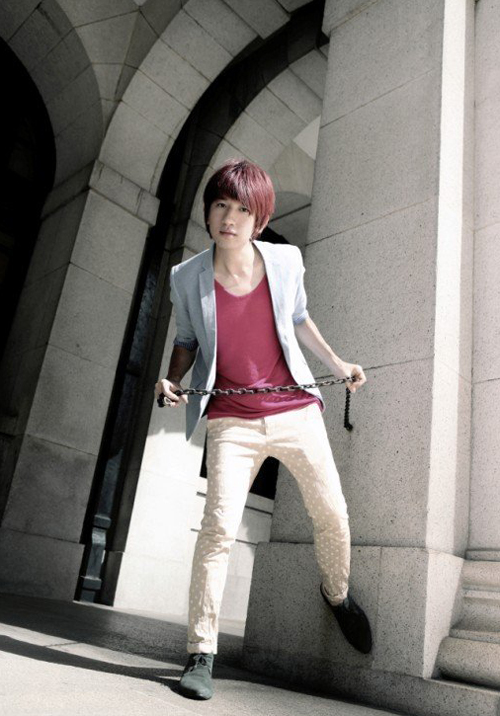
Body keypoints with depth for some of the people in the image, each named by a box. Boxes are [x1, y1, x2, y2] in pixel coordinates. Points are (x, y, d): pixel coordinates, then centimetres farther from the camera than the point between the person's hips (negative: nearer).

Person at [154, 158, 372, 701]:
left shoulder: (285, 260, -1)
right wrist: (173, 379, -10)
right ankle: (200, 655, 4)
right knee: (219, 525, -13)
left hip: (295, 411, 2)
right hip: (231, 420, -2)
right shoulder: (187, 277, -4)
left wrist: (335, 363, 13)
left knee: (332, 513, 8)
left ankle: (337, 594, 41)